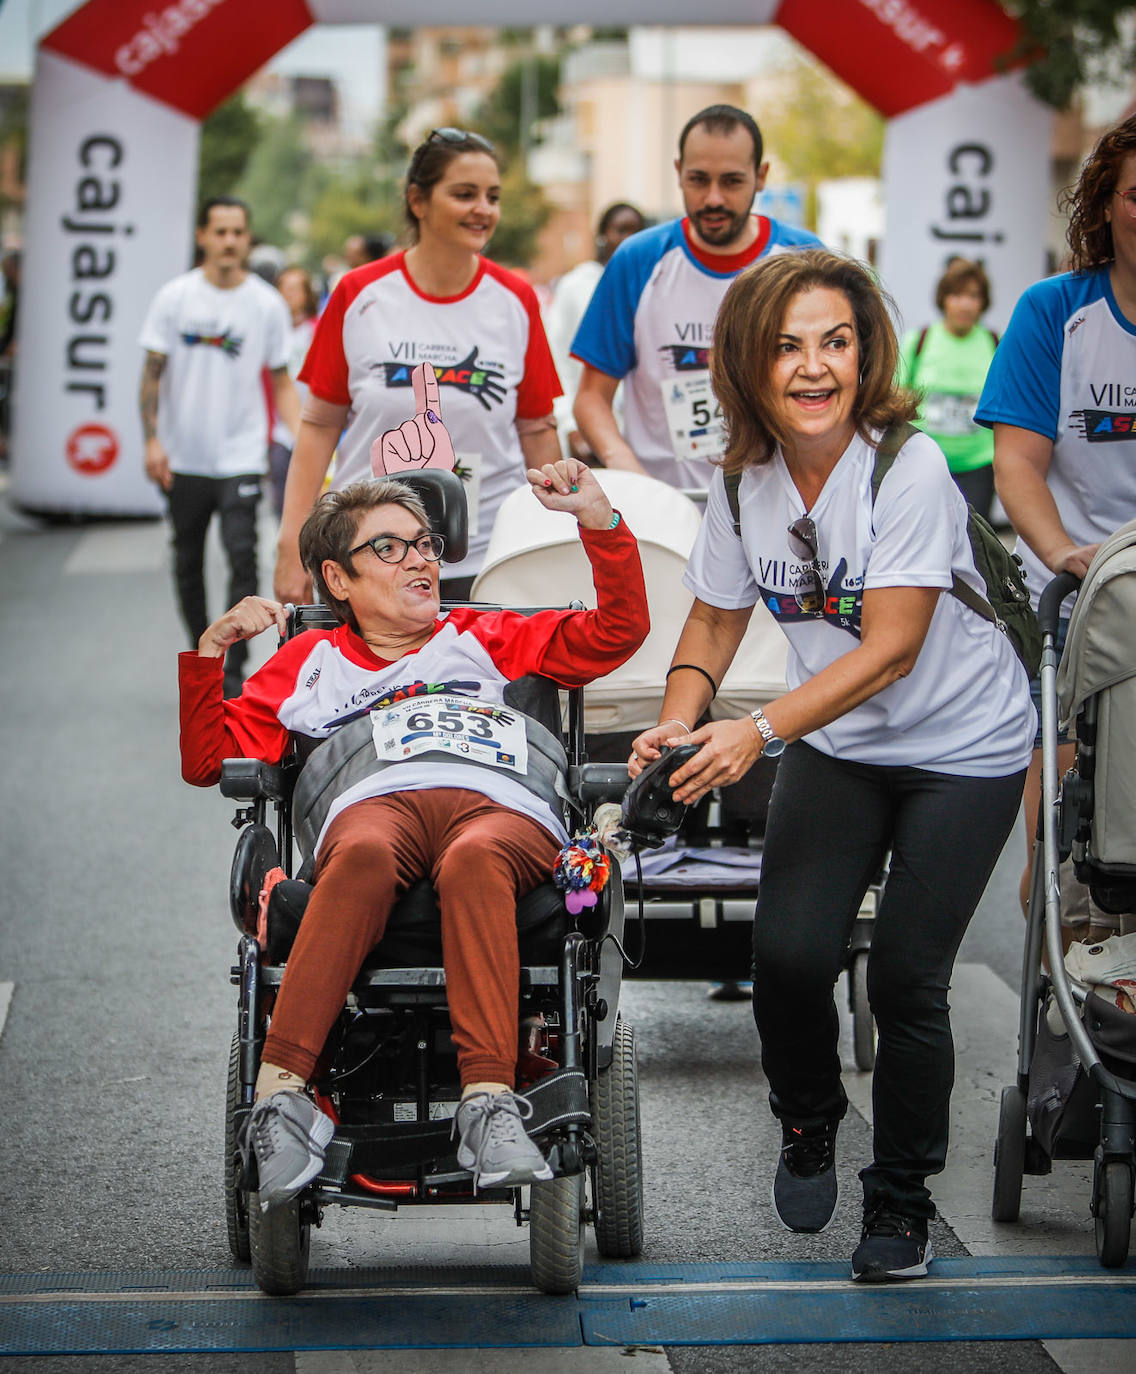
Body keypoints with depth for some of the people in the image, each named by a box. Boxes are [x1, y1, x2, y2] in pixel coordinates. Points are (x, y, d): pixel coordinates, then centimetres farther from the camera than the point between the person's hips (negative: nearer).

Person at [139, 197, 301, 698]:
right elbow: (152, 374, 2)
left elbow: (281, 382, 6)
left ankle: (234, 671, -11)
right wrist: (152, 438, -9)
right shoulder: (175, 297, 0)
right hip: (183, 458, 2)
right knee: (188, 563, 11)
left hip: (241, 455, -2)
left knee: (242, 558, -14)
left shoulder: (267, 303, 0)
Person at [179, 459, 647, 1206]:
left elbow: (619, 631, 30)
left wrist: (598, 517, 20)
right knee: (365, 855, -41)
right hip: (374, 802, 0)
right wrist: (211, 653, 19)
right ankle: (281, 1093, -51)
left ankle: (491, 1103, -56)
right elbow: (206, 761, 31)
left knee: (474, 859, -40)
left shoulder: (489, 638, 39)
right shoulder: (309, 661, 37)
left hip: (503, 807, 0)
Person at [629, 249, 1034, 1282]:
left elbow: (890, 649, -27)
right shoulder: (747, 481, -6)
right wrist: (676, 728, -10)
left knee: (905, 974, -9)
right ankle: (809, 1124, 22)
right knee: (790, 951, -11)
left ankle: (901, 1196, 14)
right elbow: (716, 616, 7)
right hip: (836, 747, 4)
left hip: (964, 749, -4)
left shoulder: (909, 468, -24)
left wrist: (760, 731, -35)